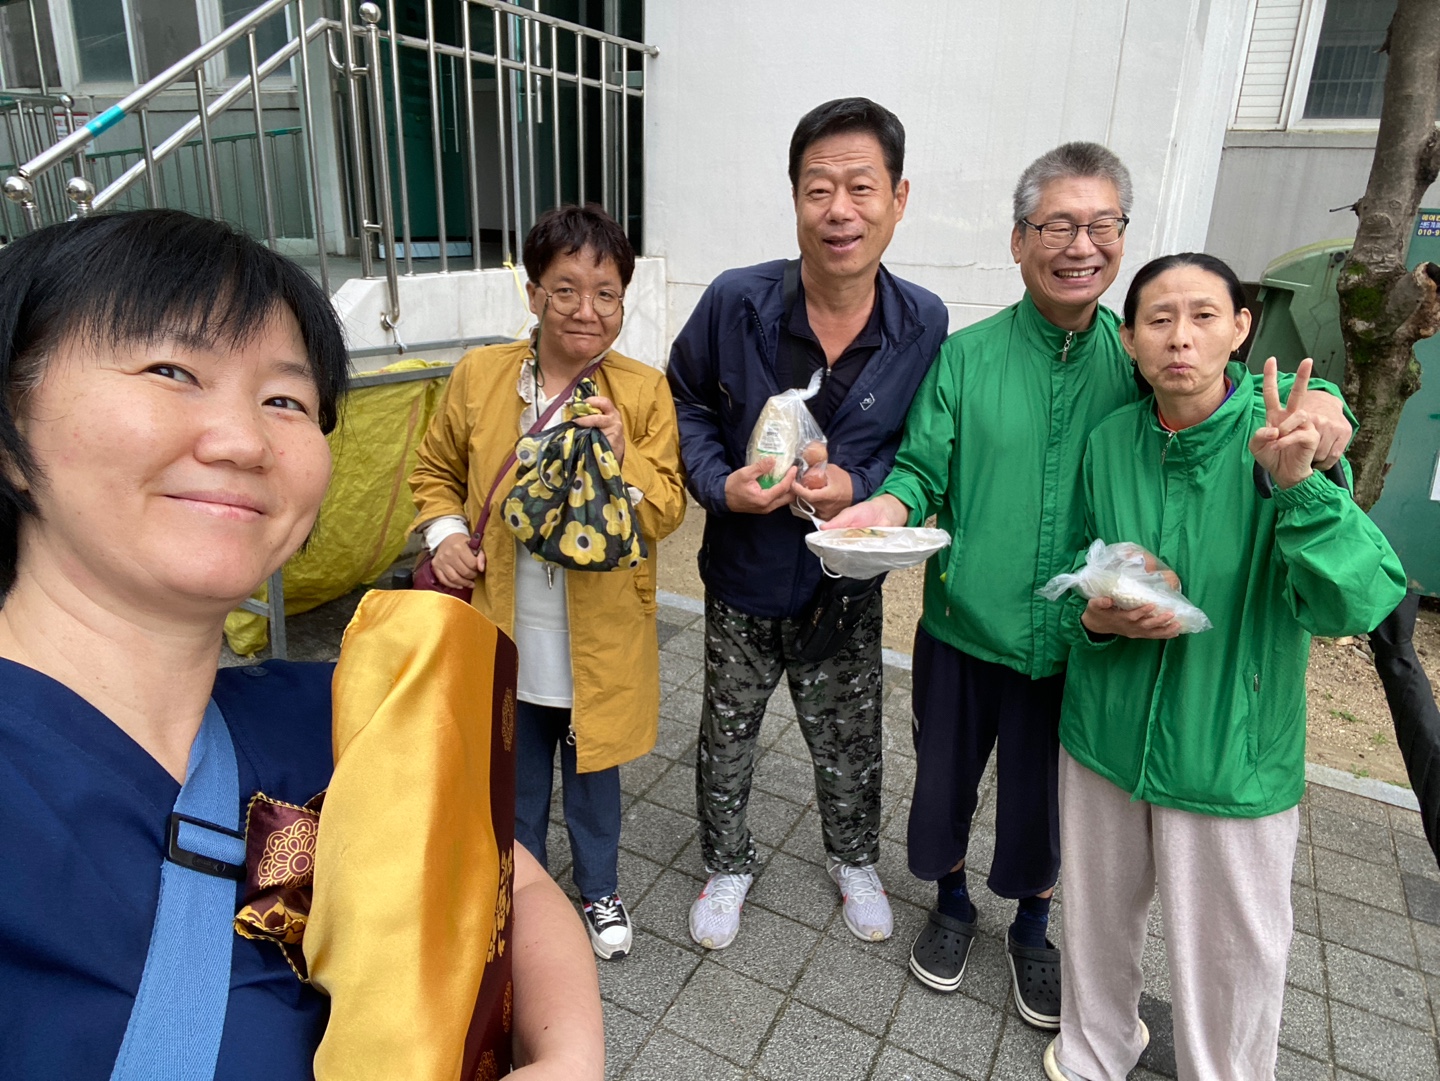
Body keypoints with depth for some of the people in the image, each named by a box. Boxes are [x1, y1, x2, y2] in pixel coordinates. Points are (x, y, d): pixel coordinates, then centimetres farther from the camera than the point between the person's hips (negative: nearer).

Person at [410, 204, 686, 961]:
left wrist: (623, 455, -28)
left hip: (600, 636, -1)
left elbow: (667, 514, -11)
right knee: (515, 776, 22)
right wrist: (445, 533, -10)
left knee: (593, 772, 20)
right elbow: (436, 471, 8)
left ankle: (599, 891, 46)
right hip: (507, 631, 2)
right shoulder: (478, 376, -6)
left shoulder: (644, 392, -10)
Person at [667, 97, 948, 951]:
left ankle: (854, 859, 51)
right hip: (743, 581, 0)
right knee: (727, 739, 18)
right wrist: (721, 485, -19)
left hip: (847, 584, 1)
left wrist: (859, 486, -20)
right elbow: (687, 403, -2)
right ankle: (729, 863, 46)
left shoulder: (923, 325, -13)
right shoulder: (735, 302, -17)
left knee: (850, 746, 20)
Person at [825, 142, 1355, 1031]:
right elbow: (924, 466, -7)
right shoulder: (965, 355, -6)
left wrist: (1314, 406, -25)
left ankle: (1032, 930, 48)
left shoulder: (1143, 358, -4)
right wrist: (894, 502, -30)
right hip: (963, 631, 0)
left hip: (1076, 644, 1)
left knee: (1046, 801, 19)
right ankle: (953, 905, 48)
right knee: (945, 781, 18)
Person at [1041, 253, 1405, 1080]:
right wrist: (1095, 617, -15)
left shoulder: (1297, 429, -14)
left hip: (1232, 755, -3)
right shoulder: (1110, 442, -4)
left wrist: (1298, 486, -37)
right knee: (1099, 917, 23)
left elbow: (1359, 603, -23)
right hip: (1105, 732, 3)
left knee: (1230, 956, 15)